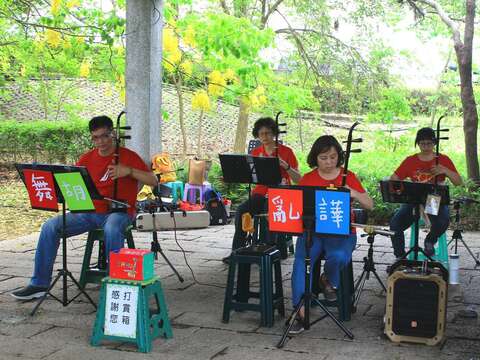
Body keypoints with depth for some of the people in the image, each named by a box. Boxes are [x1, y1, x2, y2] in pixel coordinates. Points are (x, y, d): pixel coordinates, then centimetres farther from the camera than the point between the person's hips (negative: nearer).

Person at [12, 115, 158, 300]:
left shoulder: (128, 156, -1)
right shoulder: (86, 159, 11)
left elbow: (153, 181, -7)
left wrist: (129, 171, -21)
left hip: (118, 212, -4)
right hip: (89, 212, 4)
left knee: (111, 229, -41)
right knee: (50, 226, -15)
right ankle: (39, 283, -9)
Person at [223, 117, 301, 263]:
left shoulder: (286, 152, 2)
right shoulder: (255, 152, 13)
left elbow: (298, 179, -3)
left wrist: (285, 165, -18)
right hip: (260, 193, 3)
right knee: (241, 209, -27)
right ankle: (237, 250, -22)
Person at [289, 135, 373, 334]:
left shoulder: (348, 177, 7)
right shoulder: (307, 179, 9)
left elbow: (369, 205, 3)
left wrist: (354, 194, -17)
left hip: (341, 233, -1)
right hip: (312, 230, 1)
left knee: (339, 256, -34)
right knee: (301, 260, -29)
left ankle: (329, 281, 2)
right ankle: (301, 311, -24)